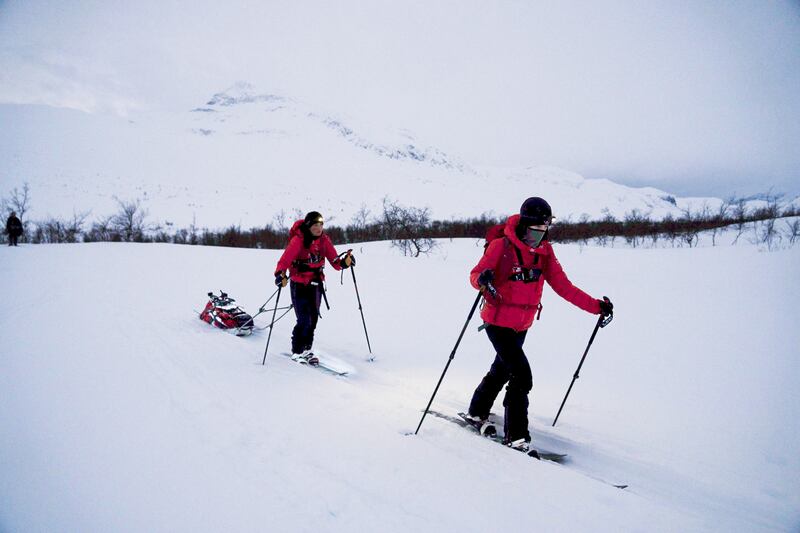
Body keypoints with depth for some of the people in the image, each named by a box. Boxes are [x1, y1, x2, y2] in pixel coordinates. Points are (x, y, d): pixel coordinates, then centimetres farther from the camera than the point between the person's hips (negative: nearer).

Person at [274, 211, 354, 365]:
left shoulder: (324, 240, -1)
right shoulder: (298, 240, -15)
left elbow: (334, 261, -2)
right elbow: (285, 259, -25)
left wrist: (344, 262, -23)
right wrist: (280, 274, -41)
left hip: (316, 284, 5)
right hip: (299, 284, -5)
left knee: (313, 318, 9)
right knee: (304, 320, -8)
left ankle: (307, 349, 27)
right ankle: (297, 352, 11)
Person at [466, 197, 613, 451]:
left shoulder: (545, 251, 0)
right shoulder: (501, 246, -15)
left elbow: (563, 286, 1)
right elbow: (475, 274, -14)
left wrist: (596, 306, -5)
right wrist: (482, 280, -38)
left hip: (522, 325, 7)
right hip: (498, 322, -6)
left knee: (502, 371, 21)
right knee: (522, 376, -14)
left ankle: (478, 412, 44)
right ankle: (516, 435, 0)